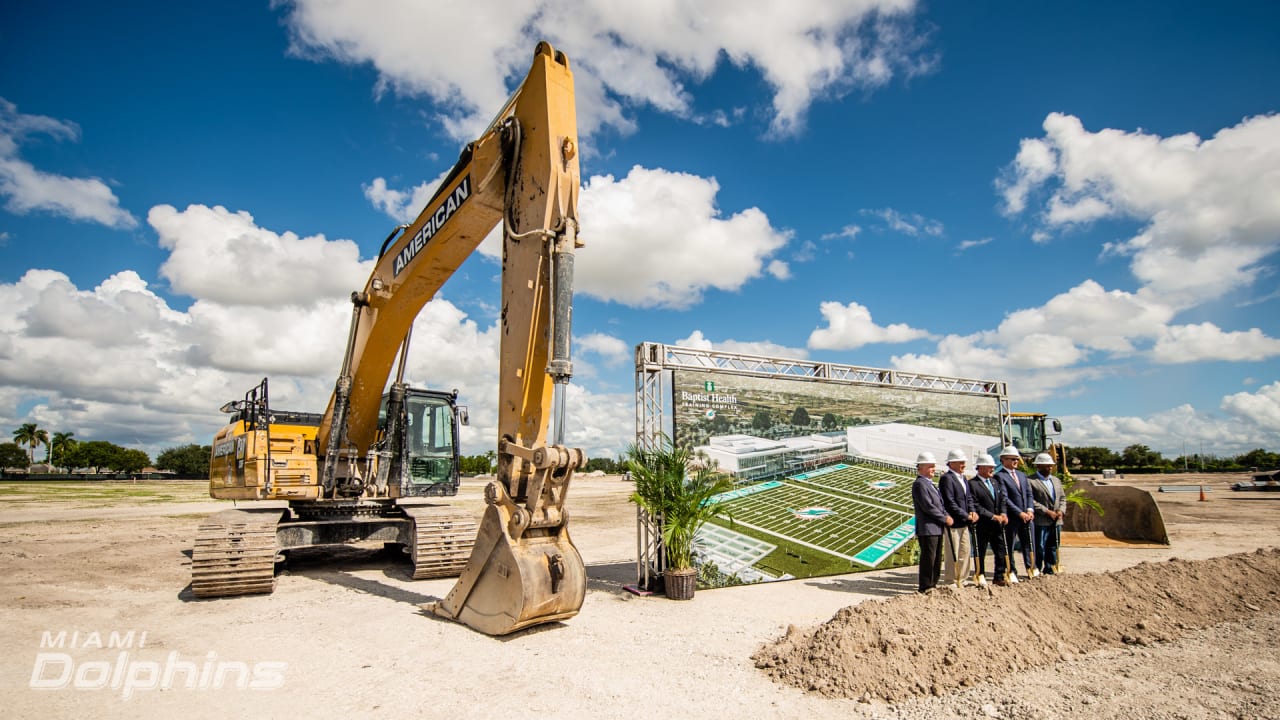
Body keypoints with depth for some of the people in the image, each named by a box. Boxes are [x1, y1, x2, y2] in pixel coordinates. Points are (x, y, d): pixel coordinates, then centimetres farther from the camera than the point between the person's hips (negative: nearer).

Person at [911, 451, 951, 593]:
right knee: (928, 558, -5)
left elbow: (939, 504, 21)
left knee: (937, 558, 14)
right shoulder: (919, 484, -13)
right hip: (927, 528, -10)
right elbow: (927, 506, -18)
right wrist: (944, 519, -11)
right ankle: (925, 587, 3)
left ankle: (933, 584, 24)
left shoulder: (930, 484, 20)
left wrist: (946, 516, 3)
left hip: (937, 528, 10)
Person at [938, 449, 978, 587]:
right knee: (952, 554, -1)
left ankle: (960, 579, 27)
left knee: (965, 551, 15)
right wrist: (966, 515, -16)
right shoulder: (946, 478, -15)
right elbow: (950, 502, -19)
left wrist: (972, 511, -1)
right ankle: (951, 581, 9)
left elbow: (968, 497, 18)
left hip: (964, 523, 9)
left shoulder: (963, 478, 15)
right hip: (953, 522, -9)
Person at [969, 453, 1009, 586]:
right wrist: (993, 516, -16)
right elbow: (976, 506, -15)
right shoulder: (972, 484, -11)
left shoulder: (996, 482, 14)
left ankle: (999, 577, 20)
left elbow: (1002, 499, 13)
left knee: (1001, 552, 8)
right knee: (980, 553, 4)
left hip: (997, 524, 6)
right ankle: (980, 577, 16)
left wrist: (1003, 514, -5)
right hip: (982, 525, -6)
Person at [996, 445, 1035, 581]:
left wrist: (1030, 510, -2)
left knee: (1028, 544, 11)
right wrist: (1020, 513, -16)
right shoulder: (999, 476, -10)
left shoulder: (1021, 475, 16)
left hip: (1026, 516, 7)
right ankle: (1011, 572, 11)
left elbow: (1029, 494, 14)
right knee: (1009, 546, 2)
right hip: (1011, 518, -6)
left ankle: (1030, 569, 21)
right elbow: (1005, 499, -15)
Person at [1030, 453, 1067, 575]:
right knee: (1039, 547, -3)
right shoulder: (1031, 481, -9)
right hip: (1040, 521, -7)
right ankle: (1037, 571, 5)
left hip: (1056, 520, 7)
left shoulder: (1056, 480, 17)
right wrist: (1047, 512, -17)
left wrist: (1061, 510, -1)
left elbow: (1062, 498, 18)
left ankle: (1049, 569, 23)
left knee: (1053, 547, 13)